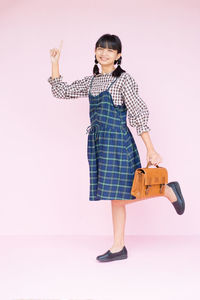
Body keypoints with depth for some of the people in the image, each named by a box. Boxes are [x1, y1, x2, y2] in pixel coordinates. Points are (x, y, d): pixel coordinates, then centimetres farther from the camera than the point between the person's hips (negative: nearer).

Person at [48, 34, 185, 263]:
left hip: (116, 140, -6)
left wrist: (150, 150, -14)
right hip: (97, 141, 6)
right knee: (115, 196, 10)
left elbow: (139, 114, -10)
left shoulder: (124, 79, -6)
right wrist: (55, 62, 11)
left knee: (118, 195, -8)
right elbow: (61, 92, 17)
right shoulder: (91, 81, 13)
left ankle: (167, 190, 12)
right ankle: (118, 248, 17)